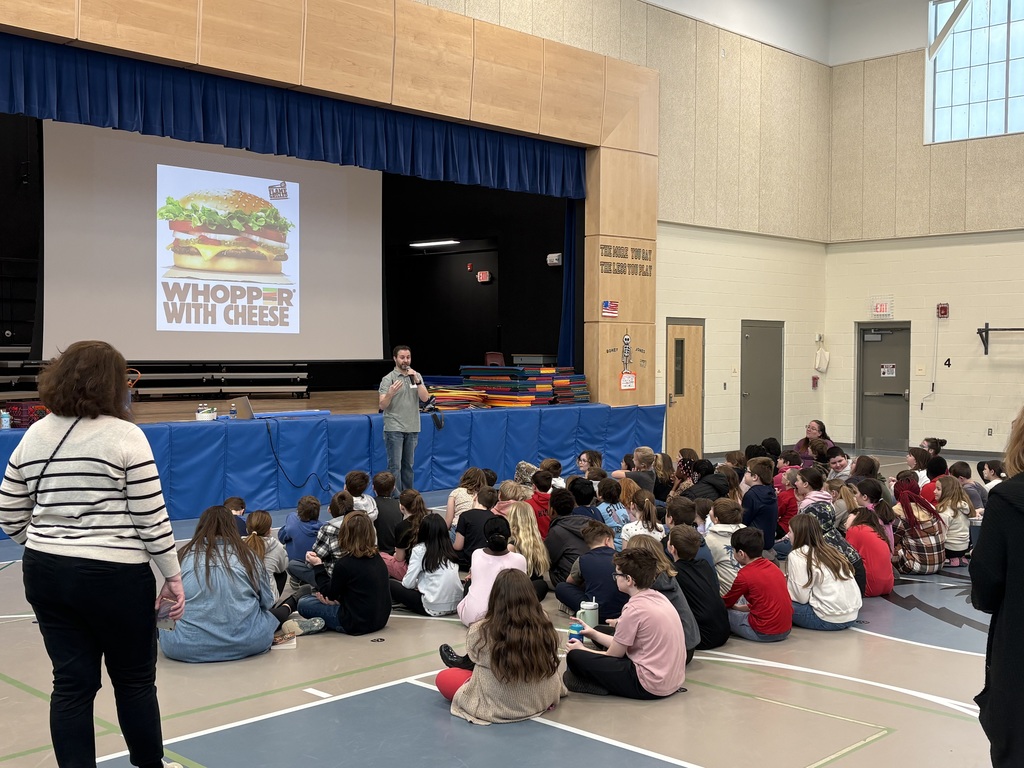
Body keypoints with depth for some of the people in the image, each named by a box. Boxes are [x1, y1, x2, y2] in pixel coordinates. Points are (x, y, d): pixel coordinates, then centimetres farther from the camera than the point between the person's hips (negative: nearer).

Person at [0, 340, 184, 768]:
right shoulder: (125, 436, -11)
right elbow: (152, 519, -11)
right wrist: (173, 576, -2)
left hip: (45, 574, 5)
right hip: (114, 576, -5)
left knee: (72, 683, 10)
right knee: (134, 679, 12)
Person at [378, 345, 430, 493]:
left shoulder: (417, 376, 7)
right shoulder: (388, 379, -5)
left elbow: (425, 398, -4)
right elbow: (382, 405, -11)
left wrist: (416, 380, -16)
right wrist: (390, 393, -30)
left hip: (412, 428, 4)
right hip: (394, 429, -4)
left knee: (409, 465, 11)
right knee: (395, 466, -4)